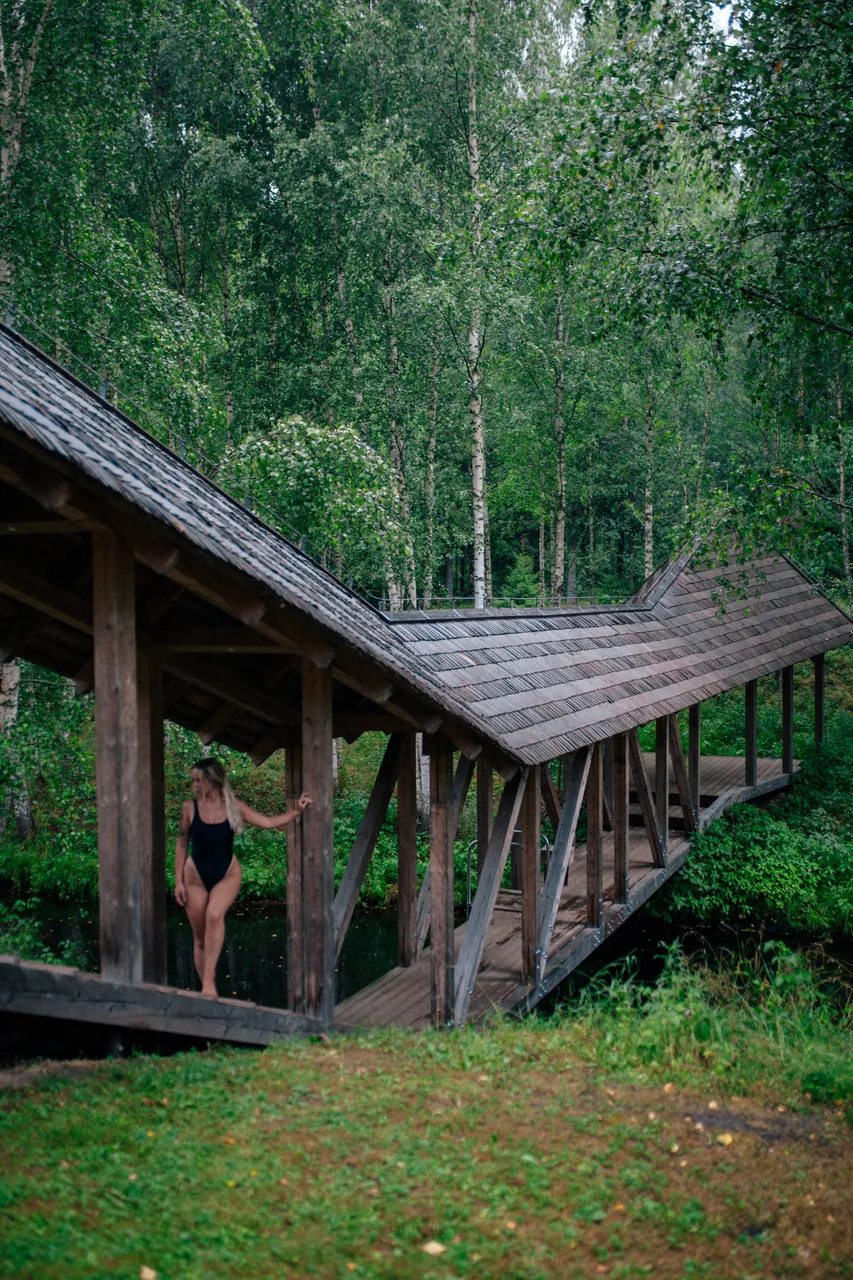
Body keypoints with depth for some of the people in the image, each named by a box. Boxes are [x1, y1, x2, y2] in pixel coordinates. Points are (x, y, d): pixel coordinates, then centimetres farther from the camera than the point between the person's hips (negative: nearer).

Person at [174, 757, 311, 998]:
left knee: (214, 915, -31)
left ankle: (209, 980, -27)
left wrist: (296, 812, -6)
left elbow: (268, 823, 1)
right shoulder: (189, 808, -3)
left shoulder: (234, 807, -2)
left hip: (227, 874, -1)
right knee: (200, 939, 3)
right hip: (196, 876, 1)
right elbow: (182, 845, 2)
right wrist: (178, 882, -1)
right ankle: (206, 988, 16)